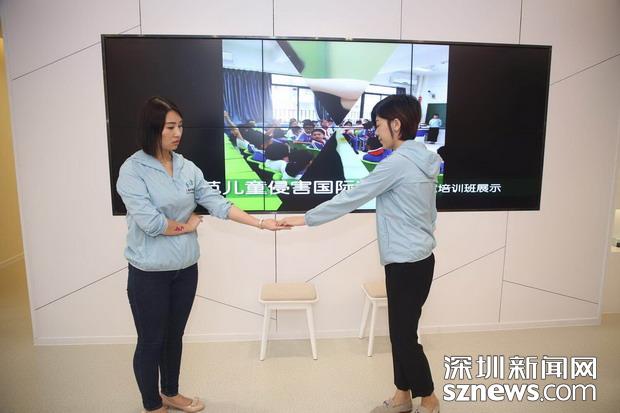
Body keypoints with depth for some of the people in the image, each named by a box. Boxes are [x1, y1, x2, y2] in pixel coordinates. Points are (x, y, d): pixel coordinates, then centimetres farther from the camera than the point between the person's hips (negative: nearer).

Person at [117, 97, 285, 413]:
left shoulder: (187, 167, 2)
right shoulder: (132, 170, -14)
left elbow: (217, 203, -1)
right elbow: (149, 222, -21)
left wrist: (260, 223, -7)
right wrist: (187, 225, -7)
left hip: (186, 268, 5)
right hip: (150, 272, -5)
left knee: (175, 335, 20)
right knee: (151, 341, 11)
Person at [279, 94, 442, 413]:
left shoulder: (397, 163, -20)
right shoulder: (422, 159, 9)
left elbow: (351, 198, -17)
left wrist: (306, 219, -9)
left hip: (407, 262, -9)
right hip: (416, 258, 9)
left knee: (404, 335, 7)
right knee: (400, 331, 18)